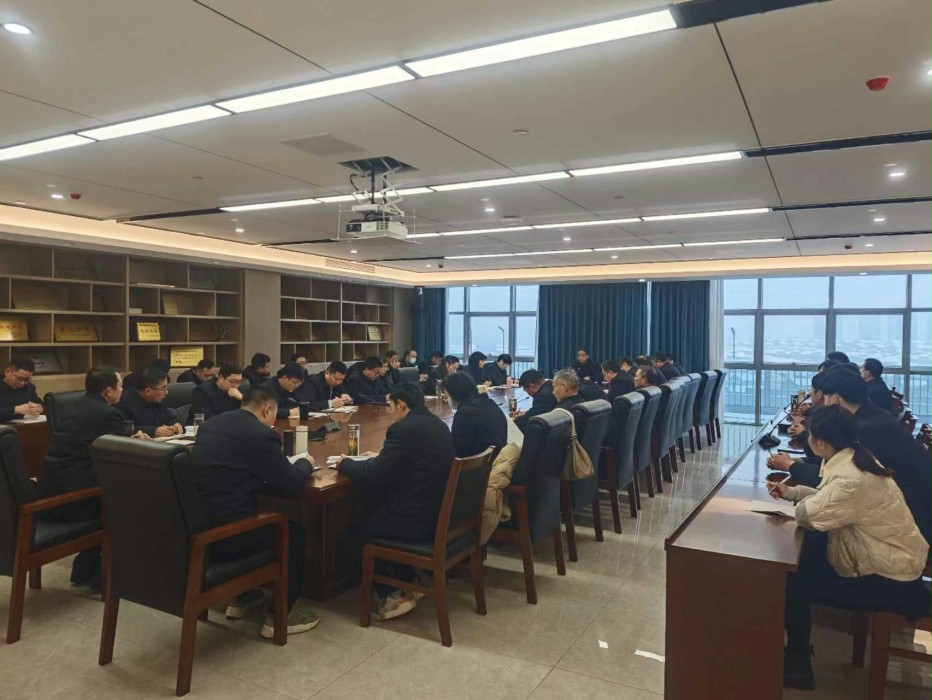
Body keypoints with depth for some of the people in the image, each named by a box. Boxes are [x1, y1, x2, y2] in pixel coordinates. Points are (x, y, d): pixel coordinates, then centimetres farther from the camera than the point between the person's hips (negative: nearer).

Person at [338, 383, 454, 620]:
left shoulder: (403, 429, -16)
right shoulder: (438, 425, 10)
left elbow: (373, 476, -14)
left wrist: (344, 463, 3)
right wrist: (380, 457, 26)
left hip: (420, 519, -9)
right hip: (442, 512, 9)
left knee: (362, 527, 15)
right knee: (376, 509, 27)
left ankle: (393, 595, 20)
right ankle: (406, 584, 30)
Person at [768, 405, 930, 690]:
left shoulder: (851, 478, -32)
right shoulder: (853, 457, -1)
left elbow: (807, 515, -27)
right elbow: (828, 498, 14)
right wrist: (792, 491, 5)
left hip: (890, 578, -9)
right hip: (888, 556, 9)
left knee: (791, 581, -8)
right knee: (798, 556, 11)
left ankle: (797, 663, 13)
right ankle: (797, 644, 24)